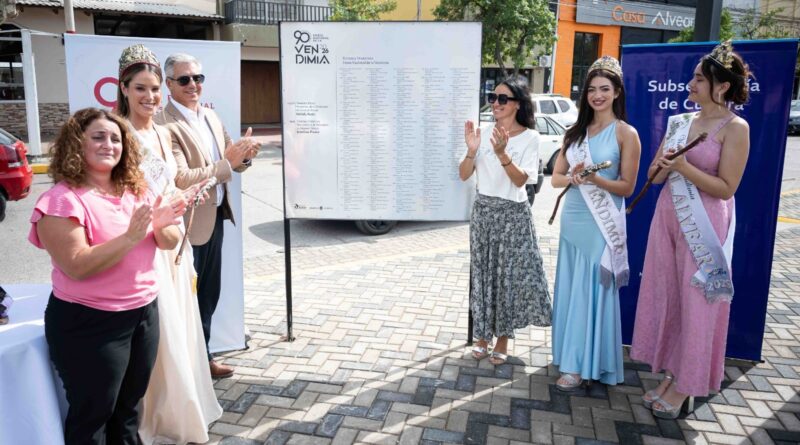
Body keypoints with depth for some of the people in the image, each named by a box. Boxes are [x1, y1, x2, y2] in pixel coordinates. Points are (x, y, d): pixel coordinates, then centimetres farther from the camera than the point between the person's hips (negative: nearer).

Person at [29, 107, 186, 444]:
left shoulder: (136, 191, 5)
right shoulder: (63, 200, -15)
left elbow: (170, 243, 5)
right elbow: (77, 267, -23)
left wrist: (161, 226, -16)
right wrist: (130, 237, -29)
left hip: (144, 312, 6)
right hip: (89, 323, -6)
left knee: (129, 406, 21)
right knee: (92, 415, 10)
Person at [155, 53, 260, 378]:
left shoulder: (211, 117, 9)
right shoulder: (165, 125, -17)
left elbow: (230, 163, 10)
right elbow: (182, 179, -24)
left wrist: (243, 155, -12)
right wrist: (227, 163, -26)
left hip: (214, 217, 8)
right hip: (187, 224, -8)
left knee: (209, 296, 19)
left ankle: (203, 358, 36)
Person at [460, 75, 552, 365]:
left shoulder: (529, 137, -6)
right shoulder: (485, 133, 1)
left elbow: (521, 180, -15)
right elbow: (464, 176, -1)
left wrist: (502, 153, -29)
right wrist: (472, 151, -19)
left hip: (513, 214, -3)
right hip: (483, 210, 3)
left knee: (509, 275, 4)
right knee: (483, 273, 8)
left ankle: (503, 338, 20)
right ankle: (483, 335, 23)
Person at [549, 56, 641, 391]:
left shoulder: (626, 133, -5)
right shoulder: (575, 131, 10)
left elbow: (627, 187, -7)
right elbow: (555, 177, 8)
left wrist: (595, 178, -23)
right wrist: (573, 177, -14)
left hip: (602, 224, -5)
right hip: (572, 219, 5)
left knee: (592, 292, -1)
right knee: (570, 289, 10)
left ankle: (582, 365, 8)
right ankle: (570, 355, 24)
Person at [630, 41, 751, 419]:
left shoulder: (735, 128, -8)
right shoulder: (680, 122, 10)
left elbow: (726, 188, -13)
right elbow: (654, 176, 12)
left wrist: (683, 167, -20)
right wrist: (662, 166, -9)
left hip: (704, 226, -6)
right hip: (668, 216, 7)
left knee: (696, 304, 2)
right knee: (664, 297, 11)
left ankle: (685, 386, 17)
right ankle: (669, 375, 26)